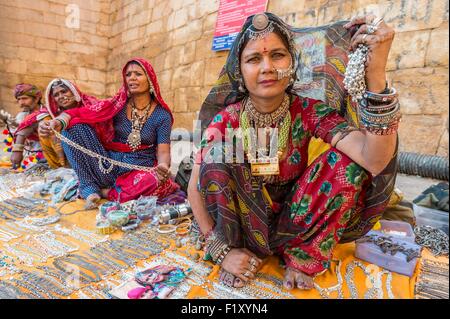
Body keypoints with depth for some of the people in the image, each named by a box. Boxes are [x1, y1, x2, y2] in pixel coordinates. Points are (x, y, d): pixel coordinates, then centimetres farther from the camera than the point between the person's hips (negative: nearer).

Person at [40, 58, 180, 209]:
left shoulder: (162, 115, -2)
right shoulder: (117, 104, 3)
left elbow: (163, 151, -9)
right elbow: (79, 113, -7)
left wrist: (163, 166, -32)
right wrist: (60, 121, -29)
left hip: (140, 170, -2)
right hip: (108, 166, 2)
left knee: (154, 180, -38)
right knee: (74, 124, -12)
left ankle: (106, 192, -12)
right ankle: (89, 187, -11)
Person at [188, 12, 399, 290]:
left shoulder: (308, 112, -12)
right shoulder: (226, 121, -12)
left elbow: (375, 161, -29)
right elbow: (195, 188, -13)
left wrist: (376, 72, -38)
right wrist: (221, 251, -21)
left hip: (294, 224, 2)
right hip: (242, 224, -1)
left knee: (347, 162, -21)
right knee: (218, 152, -25)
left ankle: (303, 259, -6)